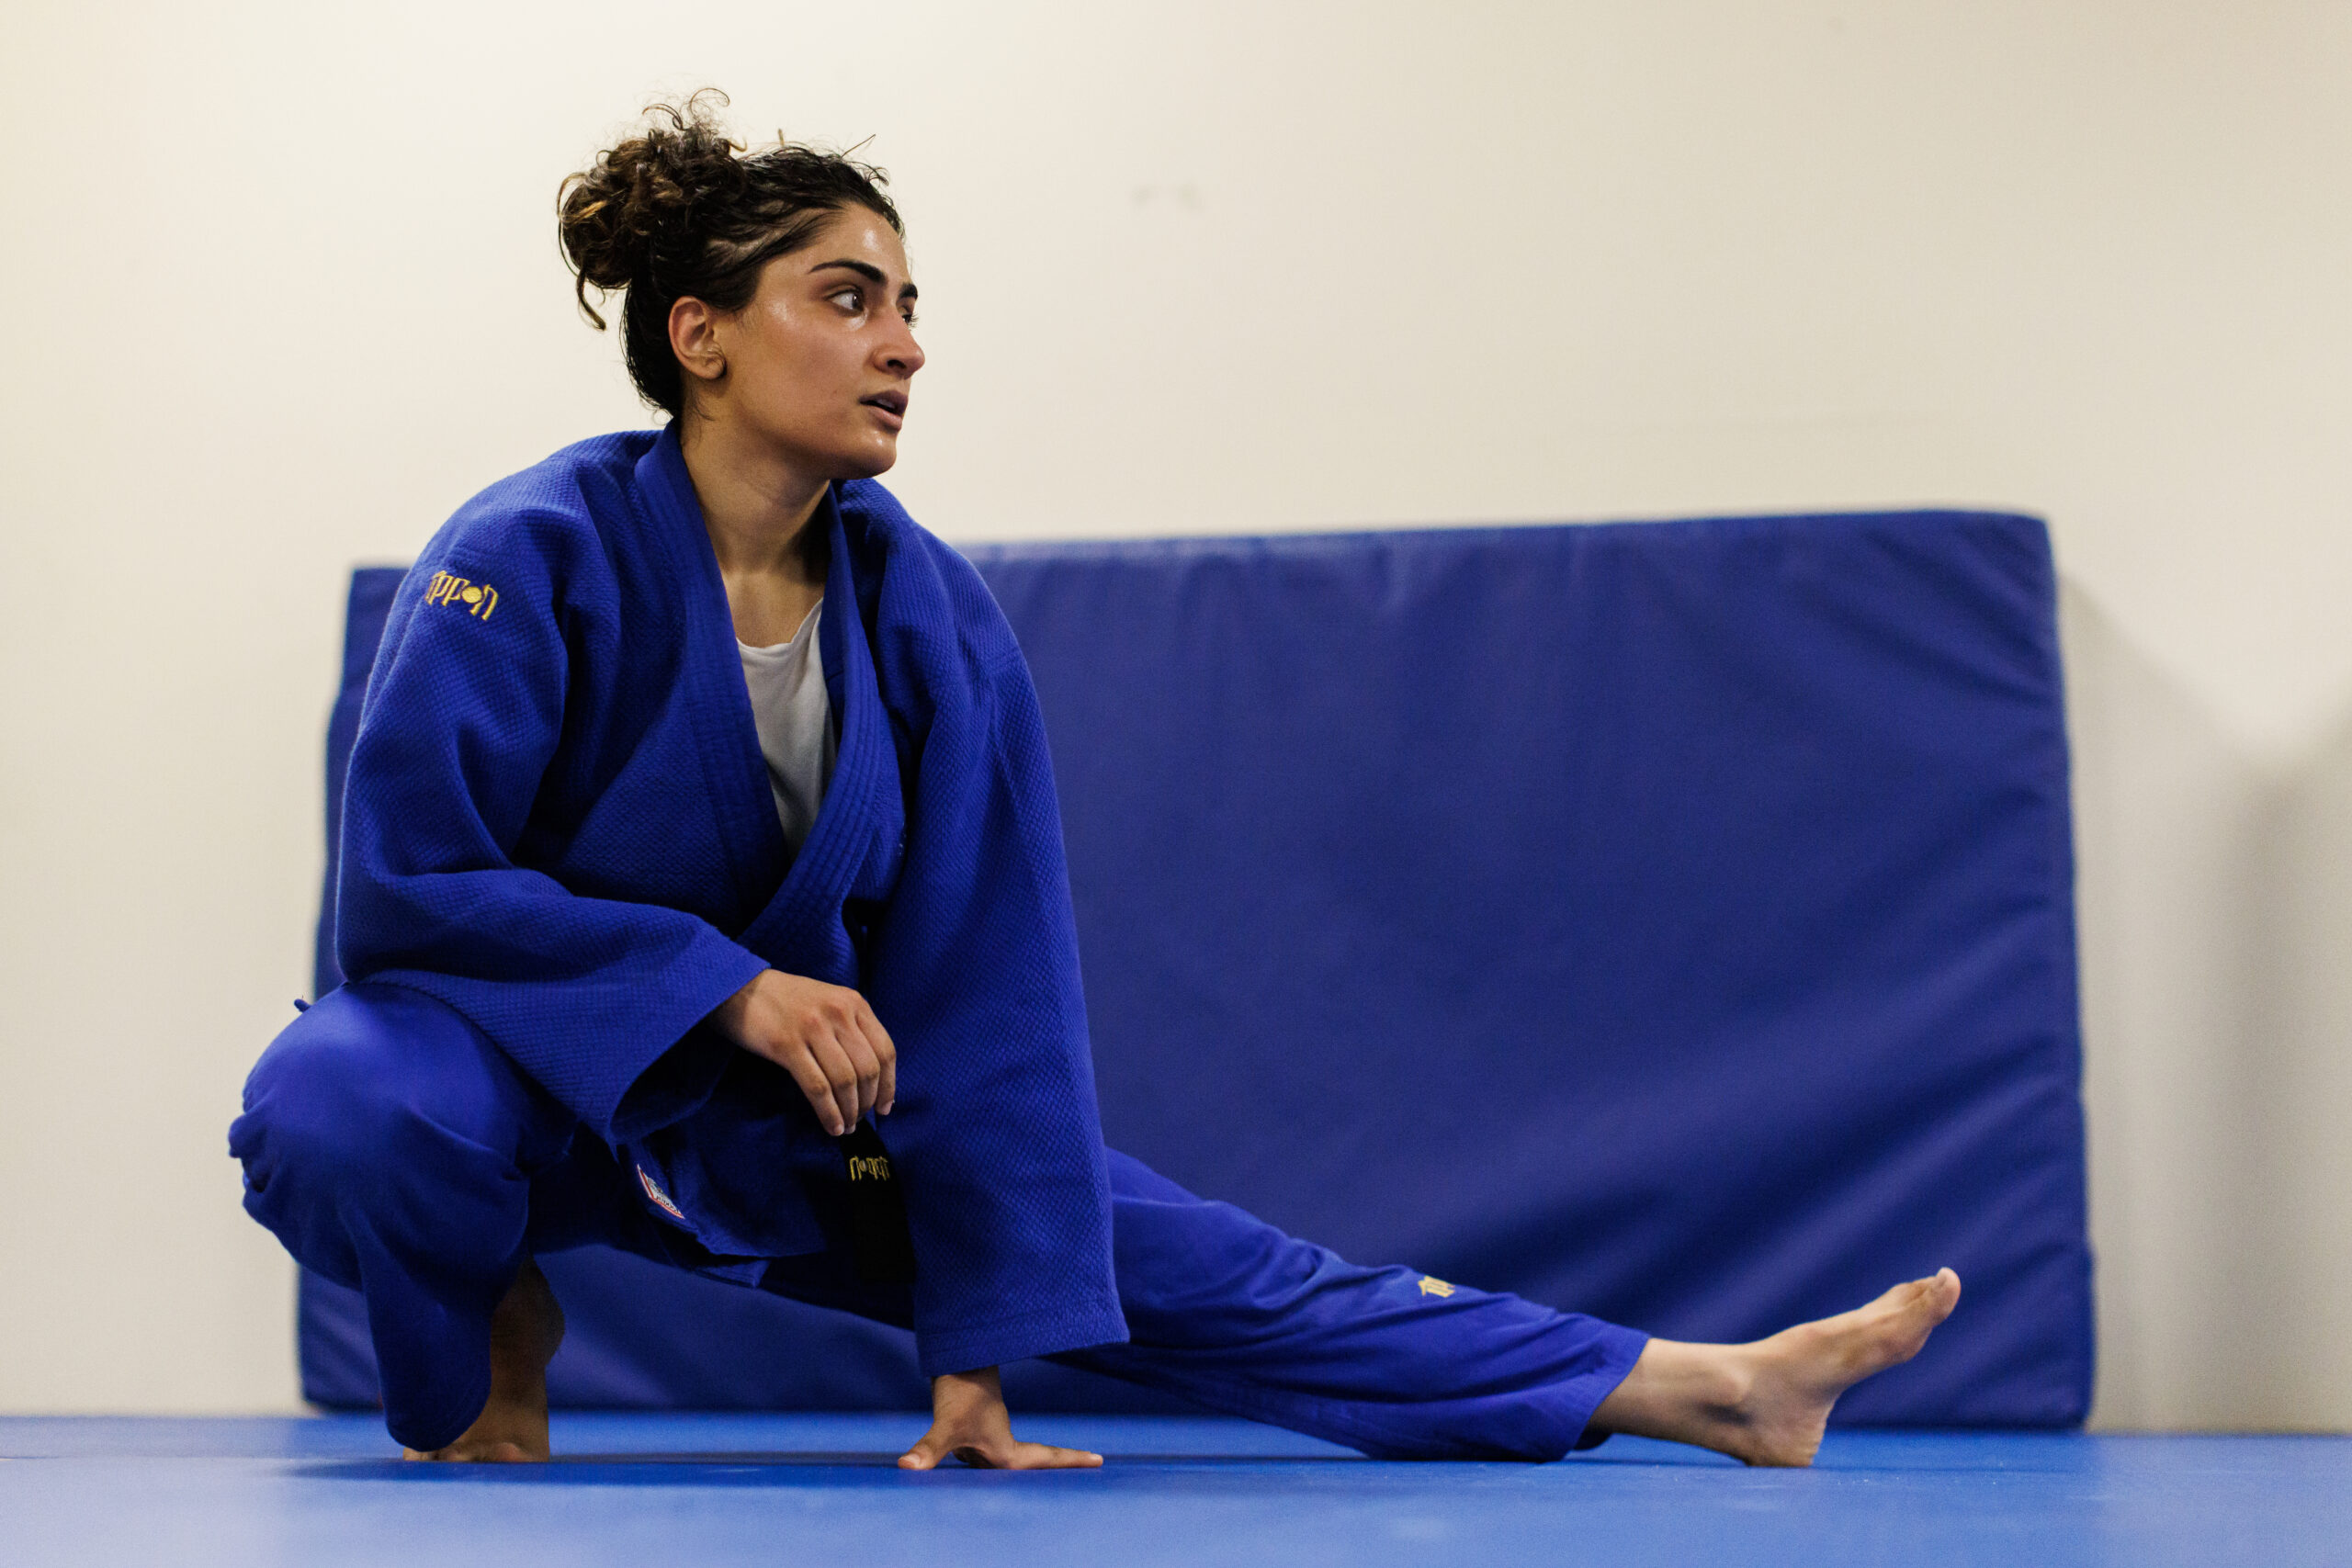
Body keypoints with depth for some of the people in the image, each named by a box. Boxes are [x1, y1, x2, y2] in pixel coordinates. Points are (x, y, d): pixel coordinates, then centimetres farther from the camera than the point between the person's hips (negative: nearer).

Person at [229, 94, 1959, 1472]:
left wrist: (979, 1350, -11)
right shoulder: (534, 559, -22)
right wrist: (728, 982, -28)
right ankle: (486, 1340, -7)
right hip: (517, 1043, -3)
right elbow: (407, 879, -22)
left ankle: (1715, 1392, 0)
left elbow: (980, 1002, -9)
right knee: (339, 1109, -41)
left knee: (1206, 1276, -2)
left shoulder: (932, 619, -11)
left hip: (801, 1107, 4)